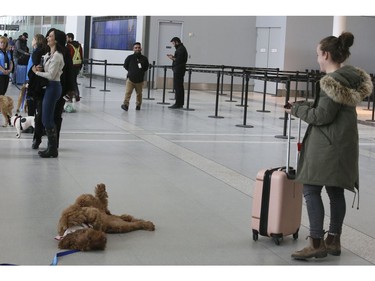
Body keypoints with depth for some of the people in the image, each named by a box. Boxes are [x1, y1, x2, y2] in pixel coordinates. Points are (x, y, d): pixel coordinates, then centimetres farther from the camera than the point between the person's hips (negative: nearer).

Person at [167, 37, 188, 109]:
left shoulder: (180, 49, -14)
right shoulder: (181, 48, 18)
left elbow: (179, 60, -21)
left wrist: (172, 58, -8)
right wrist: (173, 57, 11)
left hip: (178, 70, -11)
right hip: (179, 70, 11)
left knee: (177, 87, -10)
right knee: (180, 87, 12)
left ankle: (178, 103, -11)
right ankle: (180, 103, 16)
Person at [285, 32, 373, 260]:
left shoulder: (332, 81, -19)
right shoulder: (351, 77, 10)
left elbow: (322, 116, -17)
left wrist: (297, 109, -3)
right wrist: (305, 105, 11)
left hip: (327, 145, -10)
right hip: (344, 144, 10)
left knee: (311, 190, -4)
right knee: (336, 192, 14)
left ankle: (317, 243, -4)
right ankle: (334, 241, 22)